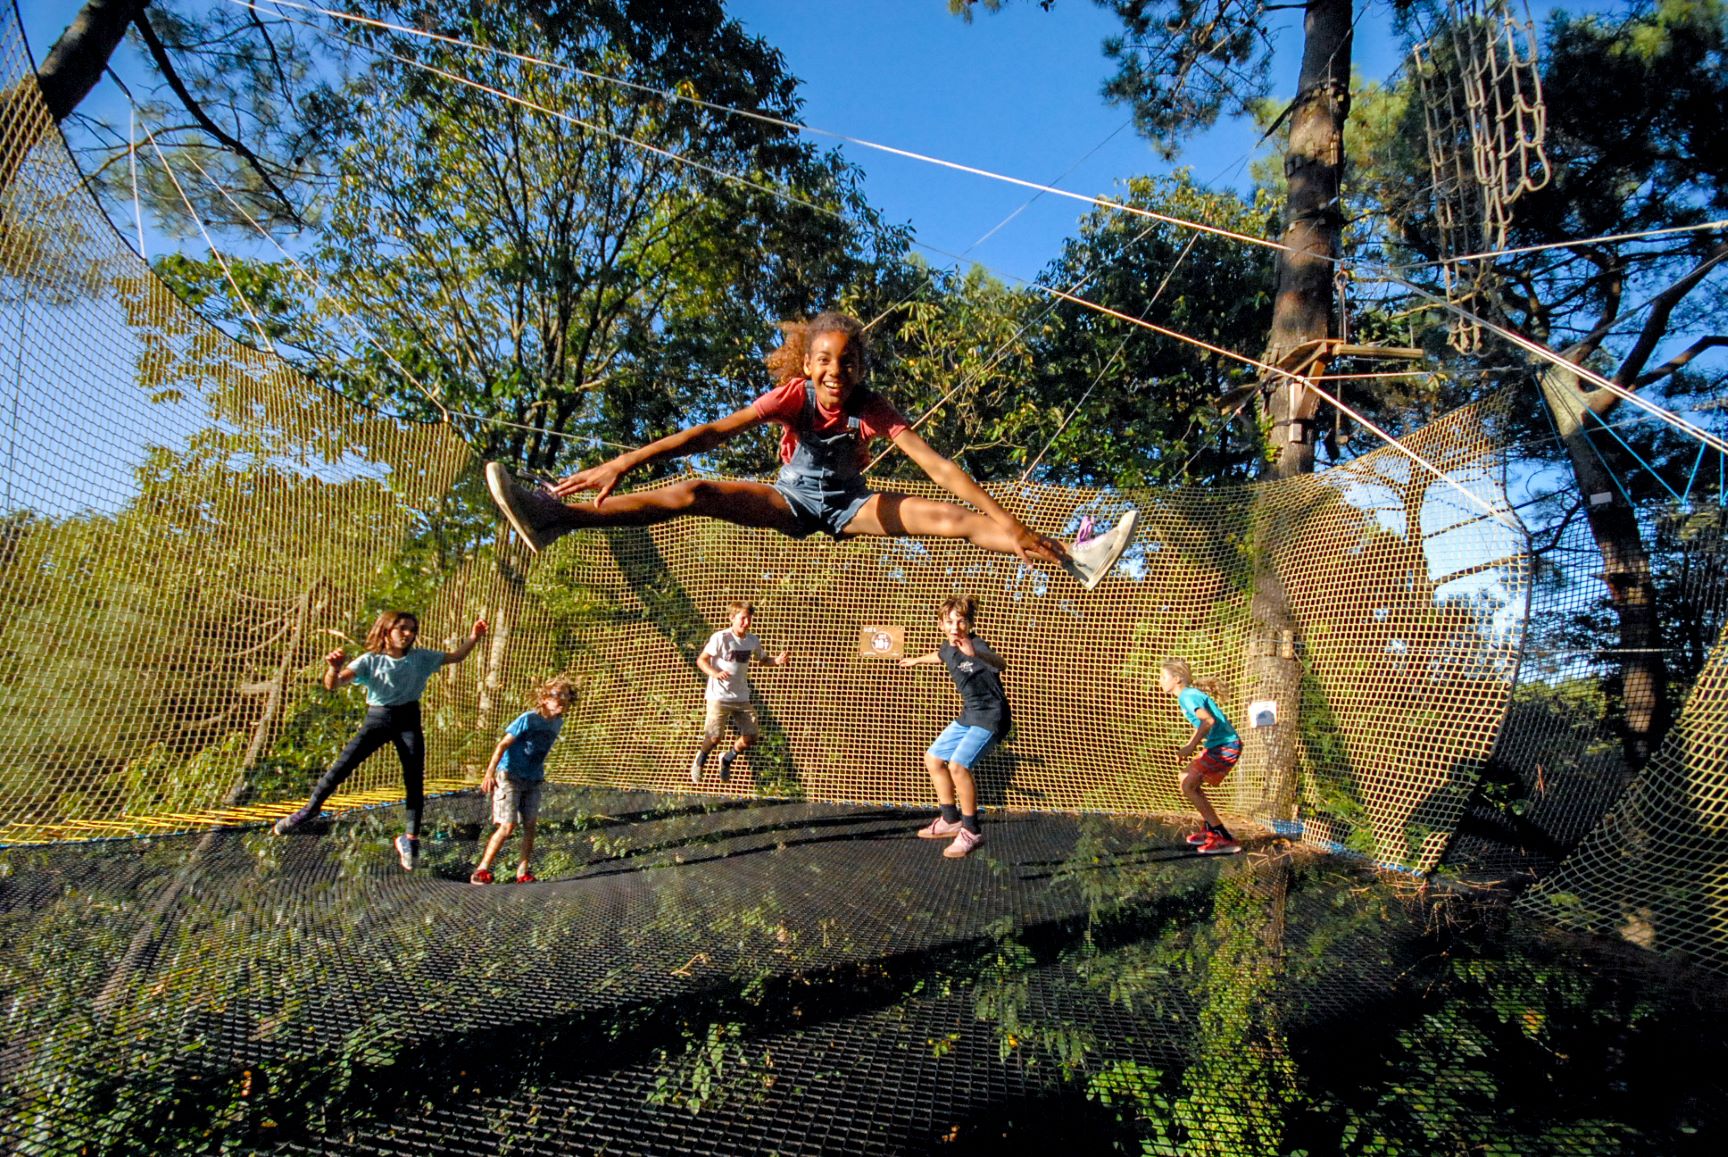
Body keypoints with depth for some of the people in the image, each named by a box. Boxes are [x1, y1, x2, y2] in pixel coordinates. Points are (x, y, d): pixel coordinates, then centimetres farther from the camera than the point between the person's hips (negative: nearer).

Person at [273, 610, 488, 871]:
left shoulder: (421, 657, 2)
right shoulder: (370, 660, -6)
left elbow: (456, 656, 10)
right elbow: (332, 684, -15)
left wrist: (473, 638, -6)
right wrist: (334, 668, -37)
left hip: (409, 722, 1)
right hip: (377, 719, -1)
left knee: (415, 780, -5)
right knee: (342, 765, -9)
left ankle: (411, 837, 2)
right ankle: (310, 809, 15)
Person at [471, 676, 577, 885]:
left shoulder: (558, 722, 4)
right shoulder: (528, 719, -17)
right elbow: (503, 745, -18)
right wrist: (490, 773, -25)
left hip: (534, 781, 6)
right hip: (510, 776, -6)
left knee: (530, 825, 4)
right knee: (507, 825, -10)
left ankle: (524, 871, 14)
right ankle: (482, 870, 2)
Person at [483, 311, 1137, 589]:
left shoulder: (875, 409, -22)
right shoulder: (793, 396, -22)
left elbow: (938, 466, -28)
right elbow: (714, 432, -29)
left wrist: (1008, 523, -36)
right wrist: (625, 462, -38)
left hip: (850, 506, 1)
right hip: (791, 498, 0)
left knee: (951, 519, -21)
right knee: (697, 493, -24)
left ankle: (1075, 559, -25)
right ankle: (554, 516, -31)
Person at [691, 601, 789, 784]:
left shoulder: (753, 640, 4)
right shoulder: (720, 638, -12)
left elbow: (763, 659, 21)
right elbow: (701, 660, -8)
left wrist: (776, 661, -2)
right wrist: (714, 673, -28)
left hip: (742, 698, 5)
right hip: (719, 696, -5)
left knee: (750, 737, -2)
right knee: (714, 737, -10)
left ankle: (727, 760, 28)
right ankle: (700, 760, 25)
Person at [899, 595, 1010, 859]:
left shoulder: (976, 646, -24)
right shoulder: (948, 648, 1)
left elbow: (1000, 664, -48)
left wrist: (974, 653, -68)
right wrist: (918, 660, 48)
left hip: (991, 716, -9)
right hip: (968, 716, 9)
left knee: (958, 765, -24)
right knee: (933, 759, 14)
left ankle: (972, 832, -6)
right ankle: (952, 821, 27)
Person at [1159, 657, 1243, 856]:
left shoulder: (1188, 696, -15)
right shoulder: (1189, 694, 15)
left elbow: (1208, 721, -30)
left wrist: (1191, 747, -29)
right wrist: (1189, 746, 18)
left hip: (1225, 746, -10)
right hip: (1218, 745, 10)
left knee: (1188, 786, -12)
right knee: (1187, 778, 19)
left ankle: (1225, 839, -9)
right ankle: (1210, 830, 27)